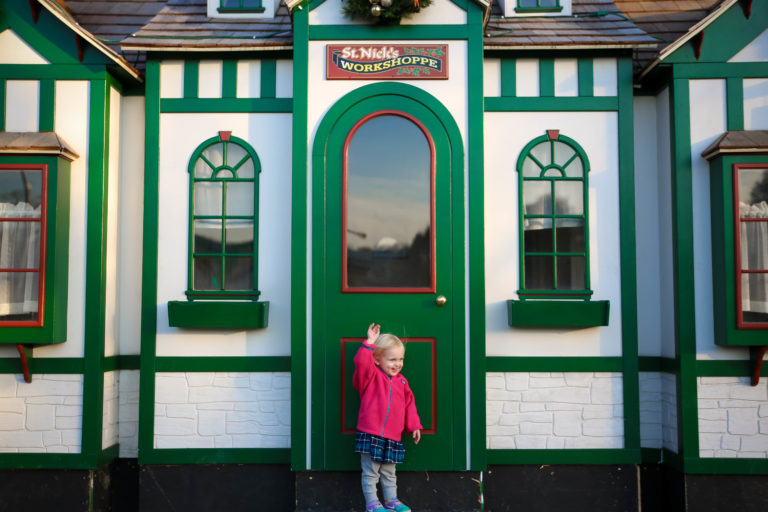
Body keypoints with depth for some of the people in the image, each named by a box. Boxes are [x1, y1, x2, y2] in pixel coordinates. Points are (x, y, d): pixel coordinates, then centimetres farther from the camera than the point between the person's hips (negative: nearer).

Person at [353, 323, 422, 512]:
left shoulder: (401, 381, 9)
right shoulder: (372, 376, -5)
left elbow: (409, 404, 16)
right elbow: (361, 363, -26)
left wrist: (414, 425, 13)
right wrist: (369, 343, -24)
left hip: (392, 437, 5)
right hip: (370, 435, -5)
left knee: (389, 473, 20)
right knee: (371, 473, 4)